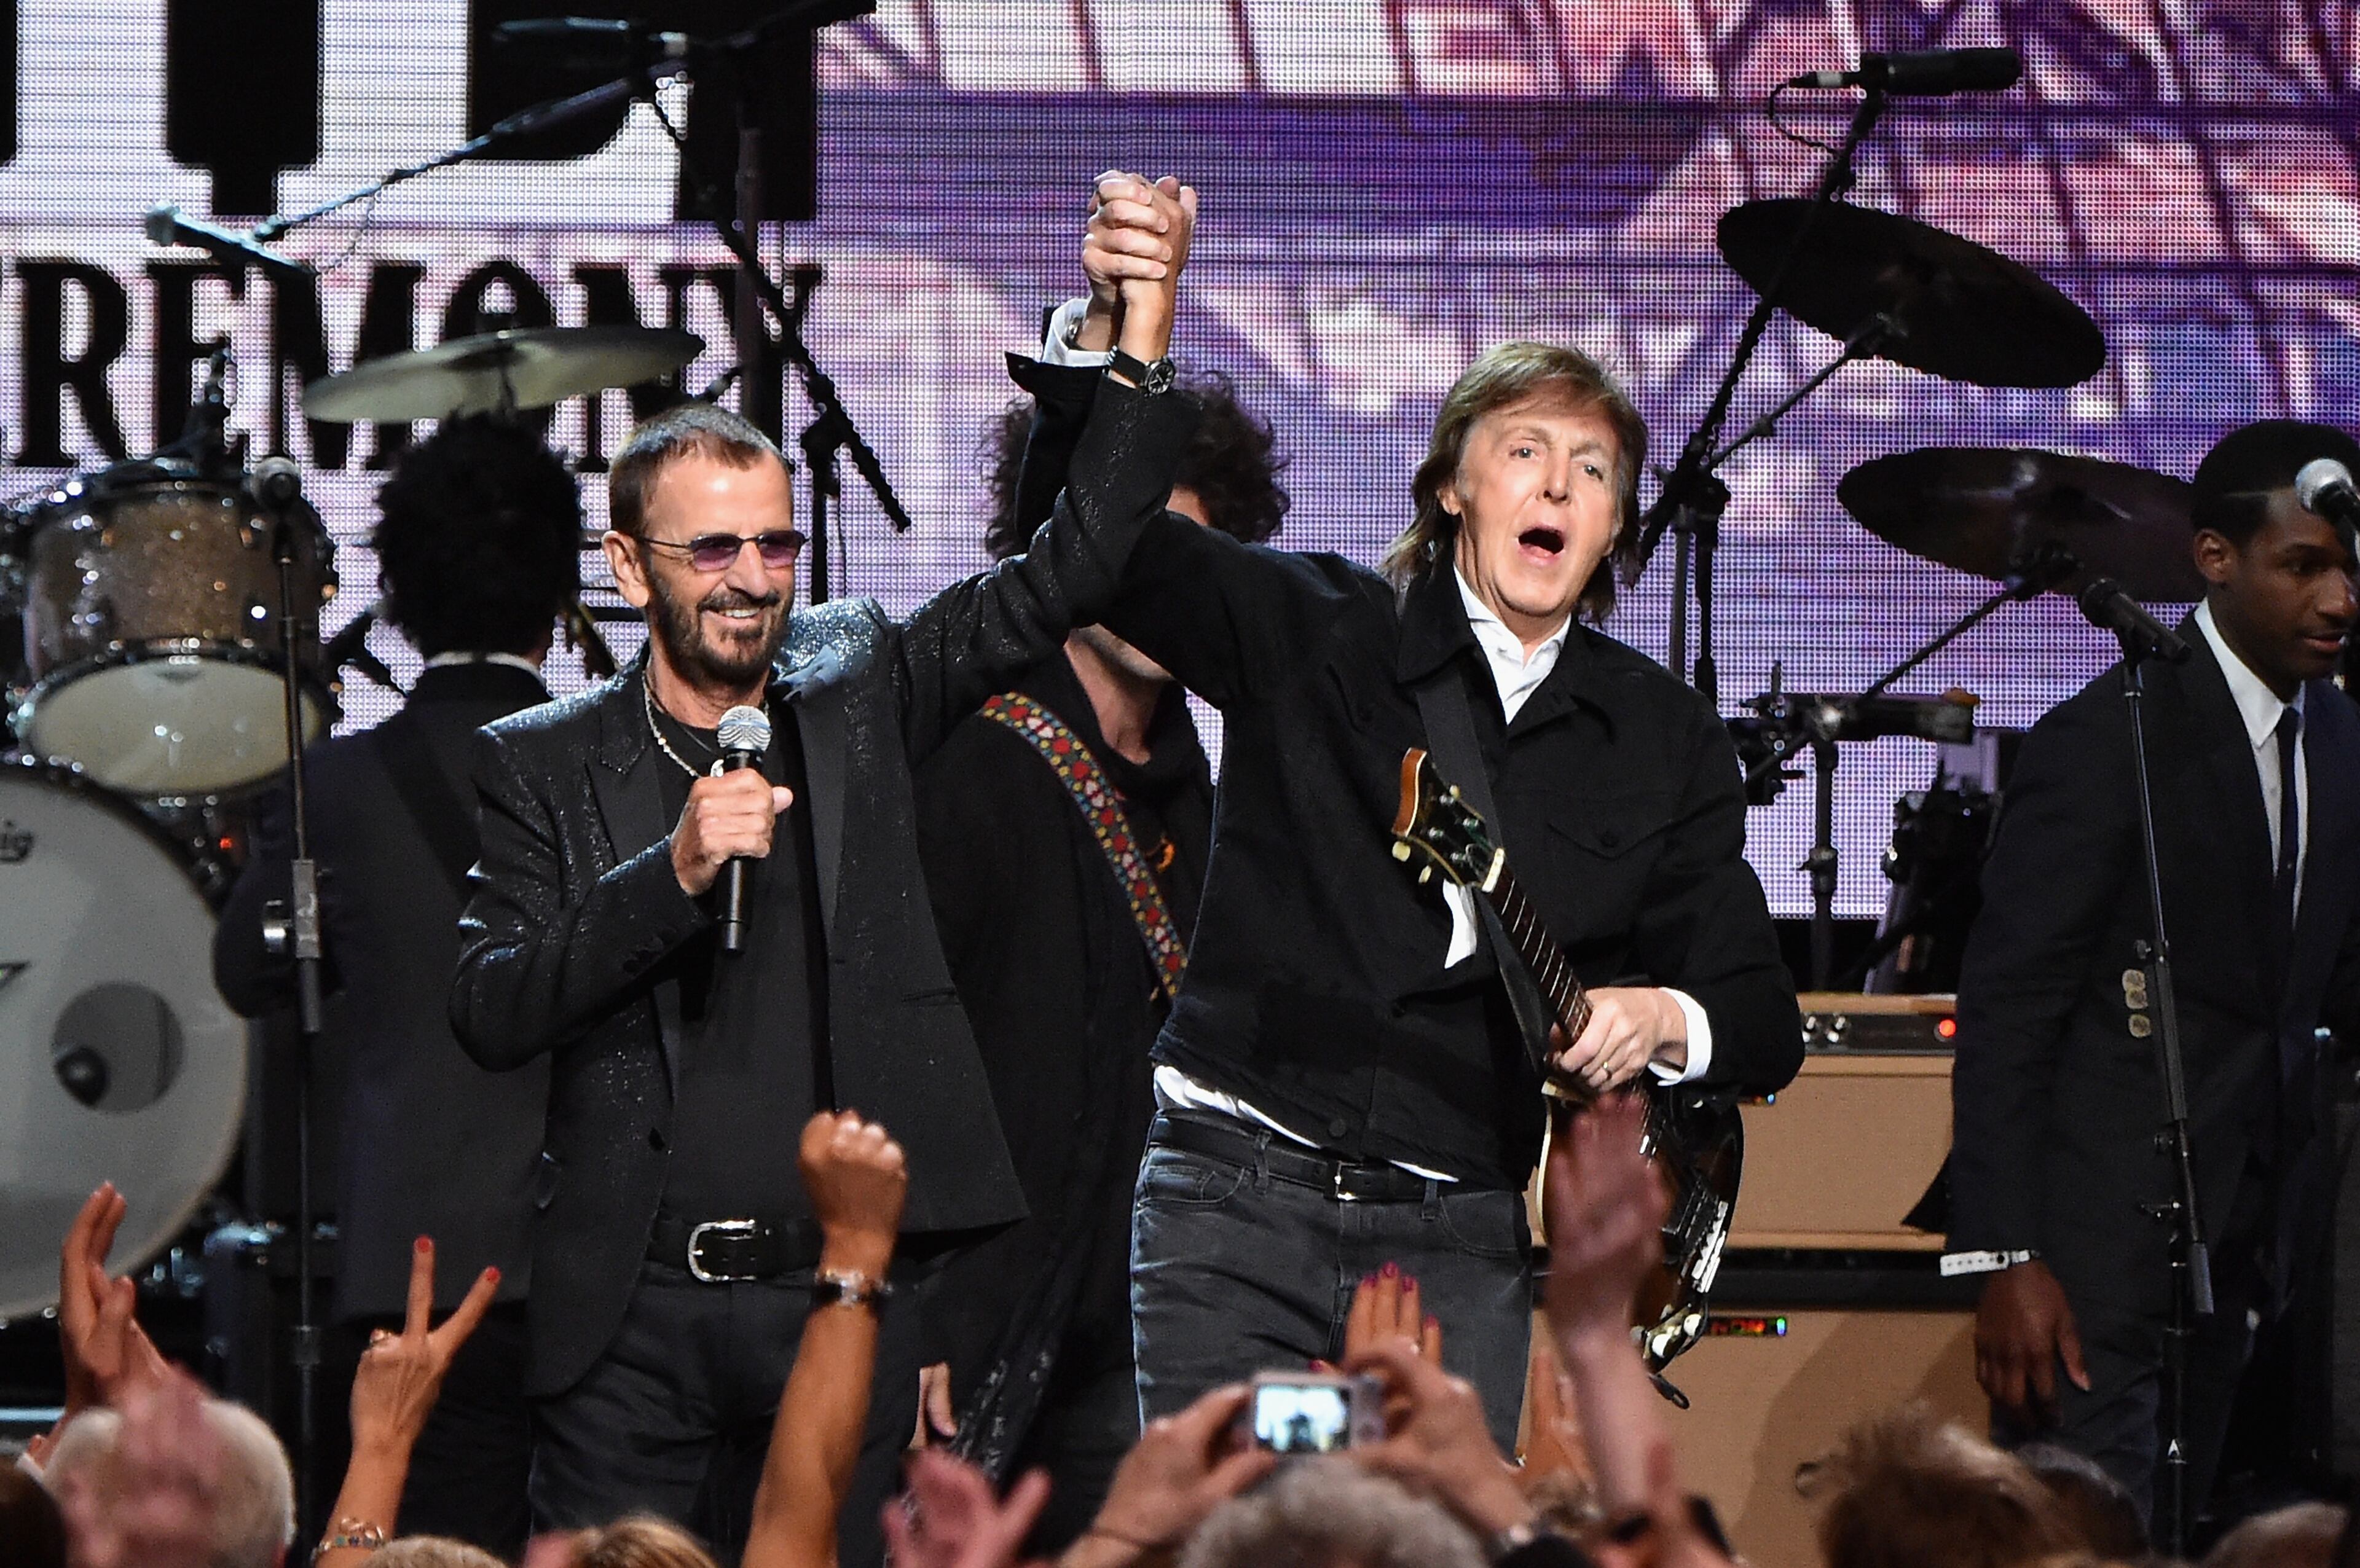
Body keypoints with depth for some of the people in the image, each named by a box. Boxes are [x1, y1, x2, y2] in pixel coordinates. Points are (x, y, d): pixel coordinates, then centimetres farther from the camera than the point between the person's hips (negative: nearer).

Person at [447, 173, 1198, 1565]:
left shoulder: (856, 696, 11)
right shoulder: (544, 767, 6)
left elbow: (1073, 566, 4)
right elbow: (490, 1015, -5)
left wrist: (1142, 327, -7)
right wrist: (675, 873, -17)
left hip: (840, 1299, 1)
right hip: (633, 1309, -1)